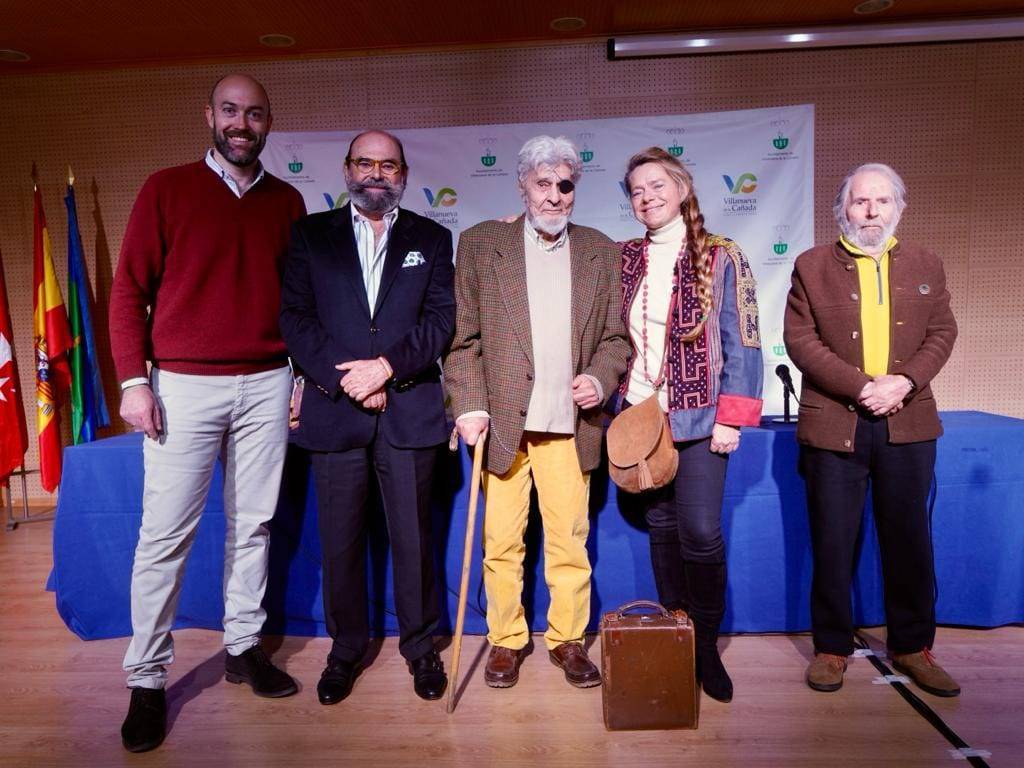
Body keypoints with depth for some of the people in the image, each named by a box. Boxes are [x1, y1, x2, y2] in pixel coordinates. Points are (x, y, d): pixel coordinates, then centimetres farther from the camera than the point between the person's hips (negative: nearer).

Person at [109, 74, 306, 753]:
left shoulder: (287, 202, 11)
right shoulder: (167, 189, 3)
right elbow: (129, 289, 1)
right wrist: (133, 379, -7)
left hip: (266, 385, 3)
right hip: (183, 386, -2)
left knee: (253, 525, 9)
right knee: (165, 534, 1)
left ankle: (244, 647, 24)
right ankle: (147, 679, 14)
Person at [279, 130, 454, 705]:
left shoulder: (432, 239, 11)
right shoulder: (311, 234, 10)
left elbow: (442, 320, 1)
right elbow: (295, 316, 1)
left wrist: (387, 366, -12)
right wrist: (345, 378, -10)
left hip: (410, 410, 0)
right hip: (335, 411, 1)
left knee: (414, 537, 6)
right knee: (341, 539, 8)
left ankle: (420, 645, 26)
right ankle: (347, 647, 28)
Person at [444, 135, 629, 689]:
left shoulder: (601, 252, 11)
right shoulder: (479, 243, 5)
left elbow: (615, 336, 12)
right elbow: (462, 336, 2)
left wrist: (601, 379, -7)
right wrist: (469, 405, -7)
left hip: (570, 423, 1)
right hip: (502, 421, -1)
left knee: (570, 539, 6)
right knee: (502, 541, 7)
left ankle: (567, 638, 24)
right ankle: (505, 640, 25)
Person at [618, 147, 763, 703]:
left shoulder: (720, 258, -2)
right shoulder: (623, 260, 8)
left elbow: (742, 344, -4)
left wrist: (732, 418, -10)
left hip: (698, 420, -3)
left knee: (701, 532, -6)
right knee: (661, 528, 10)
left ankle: (706, 645, 15)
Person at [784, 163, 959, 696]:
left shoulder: (925, 266, 13)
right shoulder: (812, 266, 3)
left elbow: (941, 333, 8)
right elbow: (800, 339, -5)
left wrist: (904, 381, -11)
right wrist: (861, 387, -14)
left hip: (909, 425, 3)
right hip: (833, 424, -2)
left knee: (910, 539, 10)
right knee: (832, 542, 5)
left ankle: (913, 647, 27)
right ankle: (831, 648, 20)